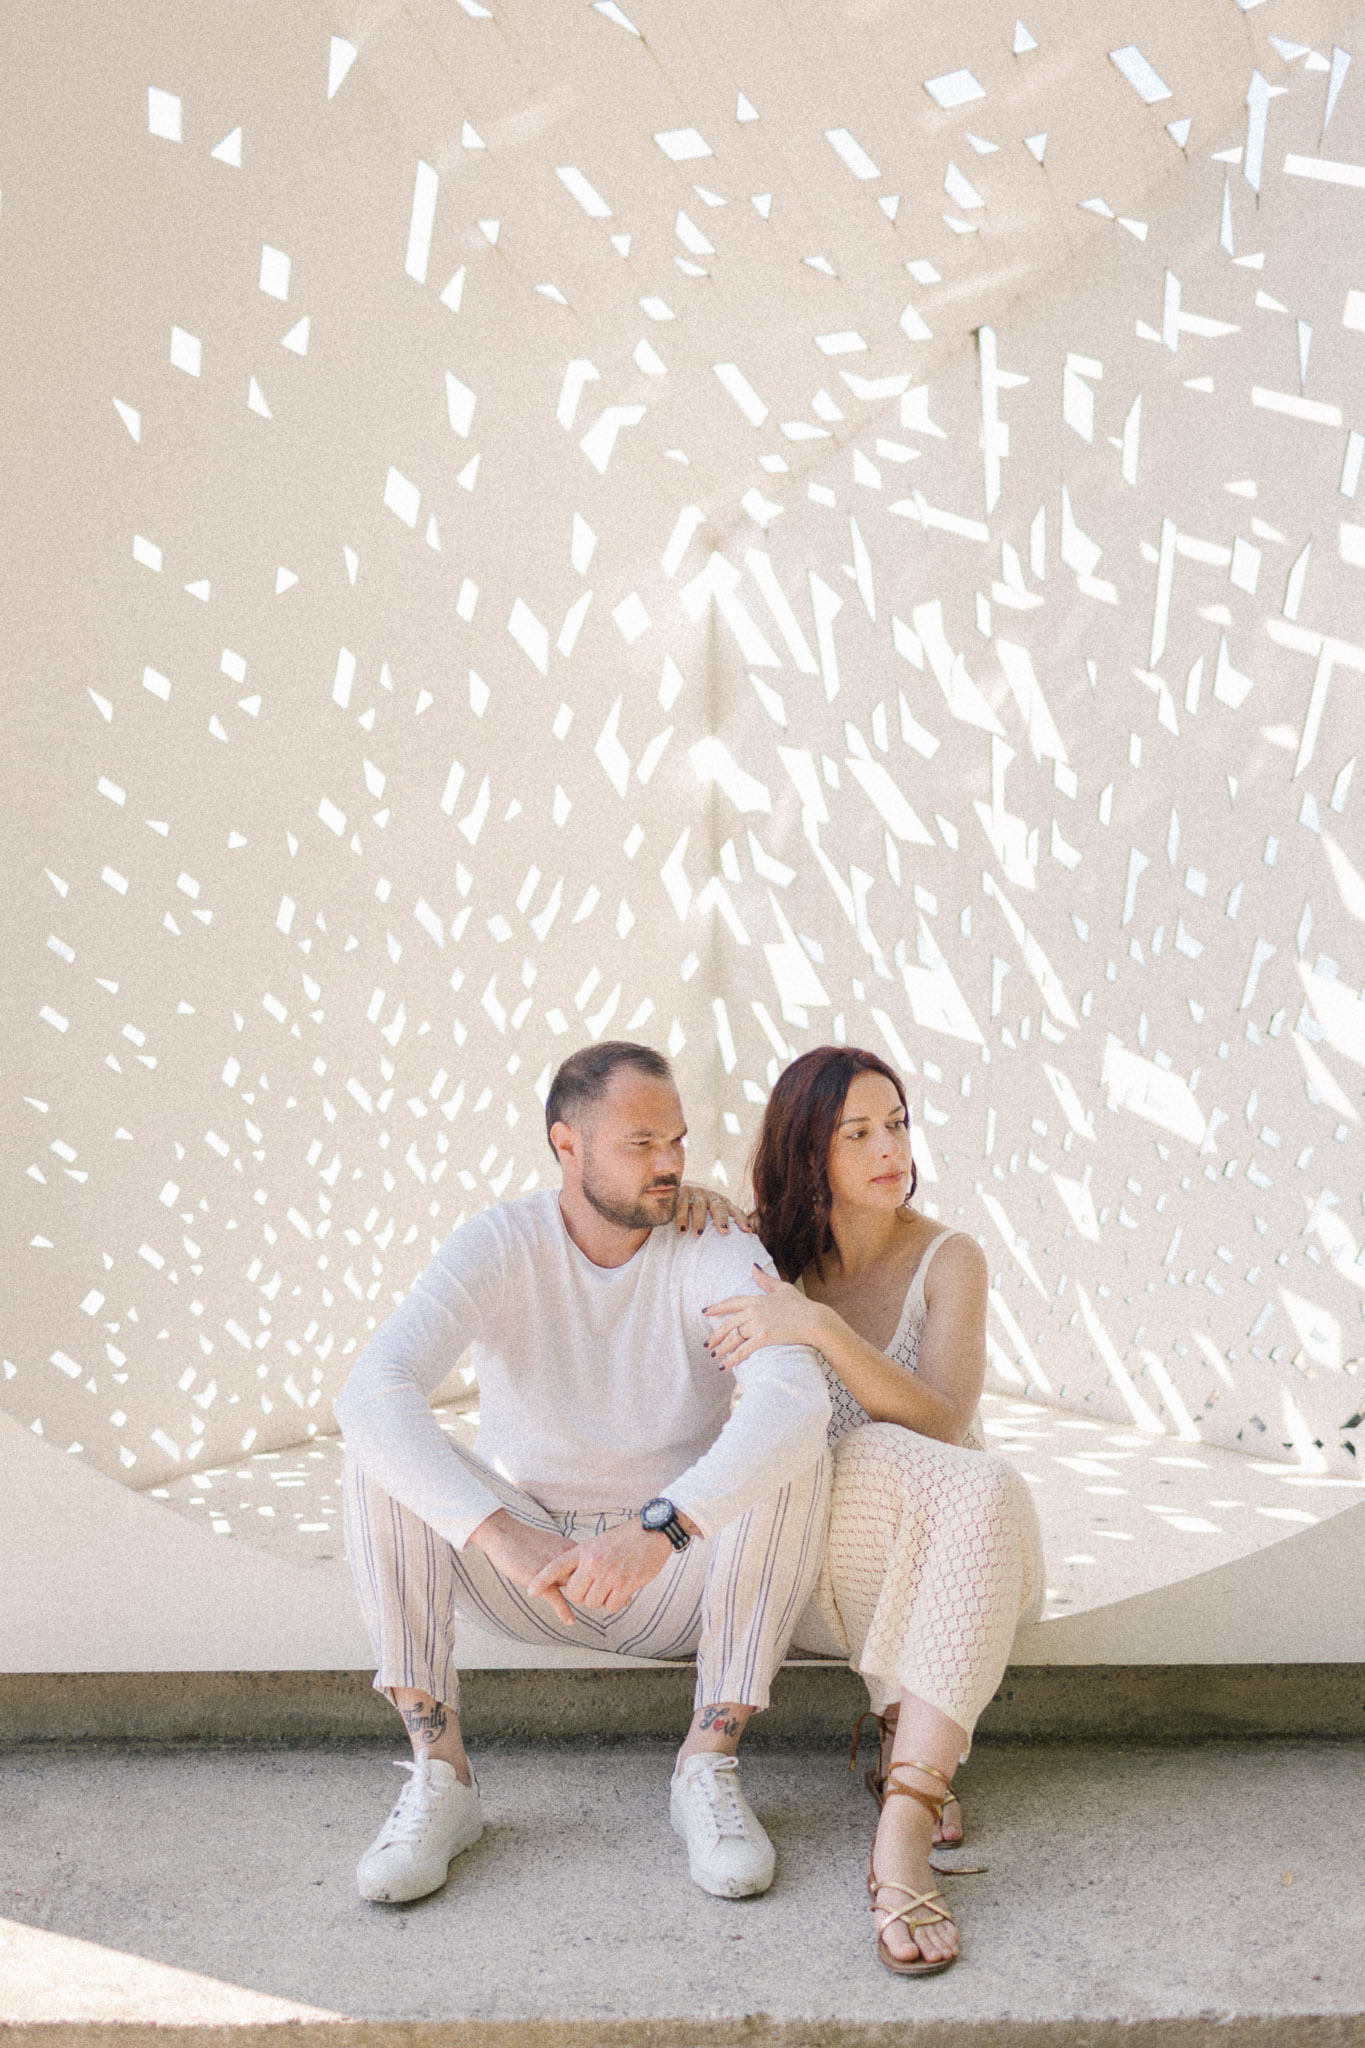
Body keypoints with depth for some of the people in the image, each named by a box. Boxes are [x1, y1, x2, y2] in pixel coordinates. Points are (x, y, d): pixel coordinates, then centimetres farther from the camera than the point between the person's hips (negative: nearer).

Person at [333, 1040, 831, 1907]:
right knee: (382, 1445, -24)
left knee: (794, 1451, -28)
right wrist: (503, 1534, -45)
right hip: (521, 1576, 0)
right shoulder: (496, 1246, -15)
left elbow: (796, 1395, -35)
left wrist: (660, 1527, -48)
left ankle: (710, 1766, -19)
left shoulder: (716, 1252, -15)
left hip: (679, 1586, 0)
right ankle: (440, 1772, -20)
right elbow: (370, 1392, -31)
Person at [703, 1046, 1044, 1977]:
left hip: (945, 1551, 0)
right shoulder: (772, 1255, 1)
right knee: (886, 1463, -34)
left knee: (992, 1491, -36)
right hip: (811, 1560, 0)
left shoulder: (948, 1260, -5)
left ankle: (901, 1838, -39)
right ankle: (915, 1747, -20)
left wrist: (821, 1327, -33)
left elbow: (942, 1422, -19)